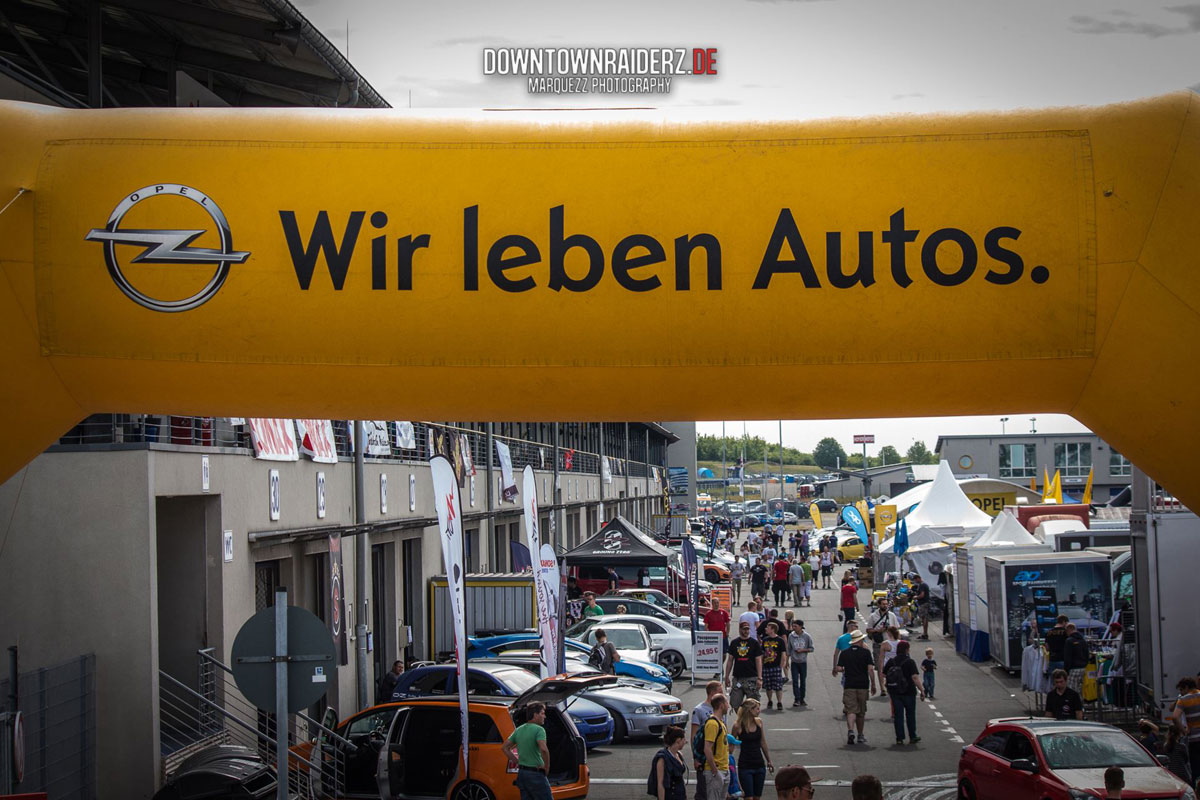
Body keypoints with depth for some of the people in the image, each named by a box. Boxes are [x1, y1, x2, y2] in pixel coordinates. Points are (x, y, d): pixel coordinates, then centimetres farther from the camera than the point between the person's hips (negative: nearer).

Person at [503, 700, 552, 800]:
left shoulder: (519, 730, 11)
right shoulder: (539, 729, -13)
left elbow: (505, 748, 18)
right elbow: (543, 749, -28)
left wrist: (517, 762, 15)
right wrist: (547, 766, -15)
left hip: (522, 773, 8)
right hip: (536, 774, -8)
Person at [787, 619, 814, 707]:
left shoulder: (807, 637, -5)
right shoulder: (791, 636, -1)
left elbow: (811, 649, 1)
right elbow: (788, 649, 6)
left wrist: (802, 650, -15)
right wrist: (787, 660, 6)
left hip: (803, 662, 0)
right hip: (794, 662, 0)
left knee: (803, 681, 7)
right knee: (795, 681, -6)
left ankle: (802, 699, 18)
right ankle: (797, 699, -6)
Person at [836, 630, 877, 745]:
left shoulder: (844, 653, 3)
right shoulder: (866, 652, -1)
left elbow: (839, 668, -2)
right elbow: (870, 669, -7)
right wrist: (873, 684, 0)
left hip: (849, 685, 0)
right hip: (863, 685, 0)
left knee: (851, 710, -5)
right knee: (861, 712, 13)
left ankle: (850, 730, -29)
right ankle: (860, 736, 23)